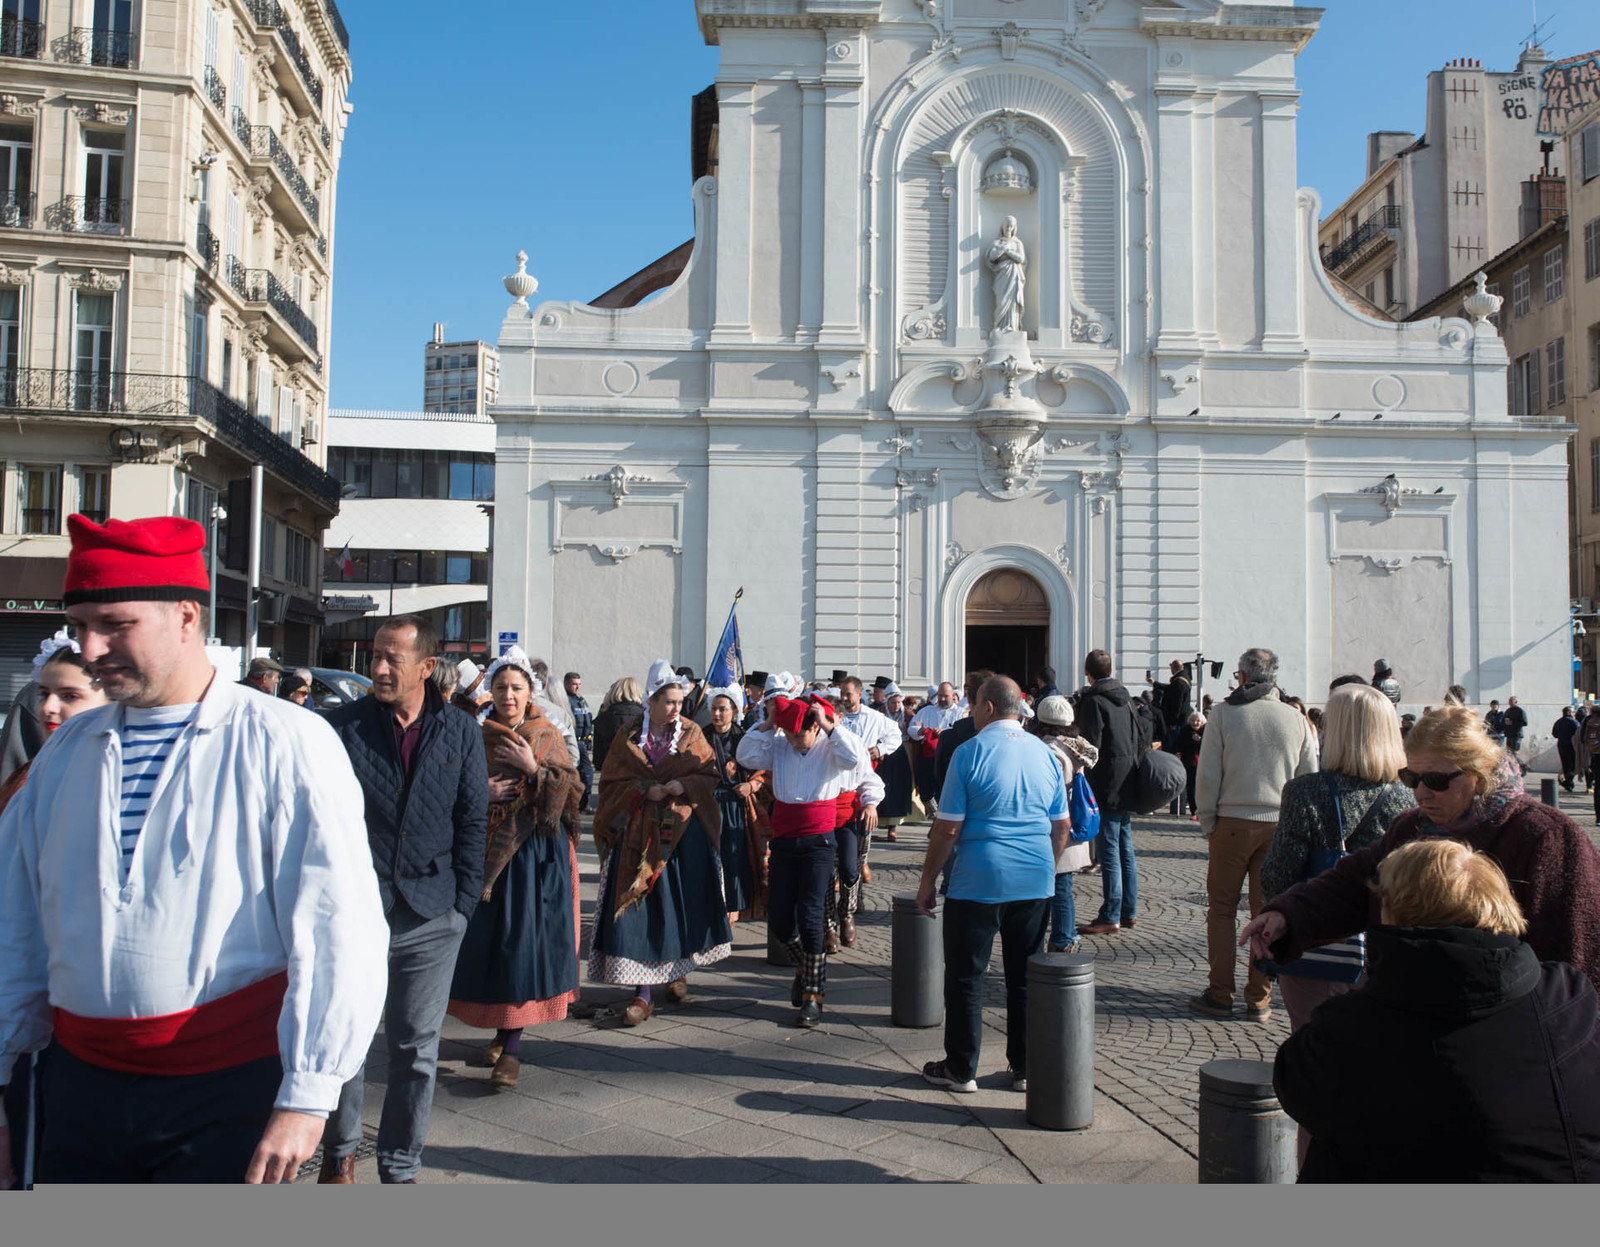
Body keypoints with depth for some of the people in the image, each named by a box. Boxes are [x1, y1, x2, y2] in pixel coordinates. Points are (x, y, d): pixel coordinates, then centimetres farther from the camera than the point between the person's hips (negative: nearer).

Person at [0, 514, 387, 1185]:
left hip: (226, 1093, -5)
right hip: (79, 1085, 5)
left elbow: (337, 929, -14)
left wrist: (306, 1098, -17)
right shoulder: (66, 748, 9)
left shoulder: (285, 744, -10)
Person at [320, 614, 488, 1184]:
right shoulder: (342, 725, 1)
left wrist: (463, 902, 1)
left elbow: (473, 821, 7)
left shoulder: (461, 732, 5)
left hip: (431, 916, 1)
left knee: (416, 1045, 8)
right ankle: (339, 1152, 31)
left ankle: (400, 1167, 24)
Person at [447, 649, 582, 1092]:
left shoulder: (548, 737, 3)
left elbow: (567, 792, -4)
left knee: (523, 939, -8)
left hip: (533, 853, -3)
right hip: (487, 851, 3)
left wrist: (533, 769, -17)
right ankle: (502, 1031, 21)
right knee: (487, 937, 4)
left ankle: (513, 1047, -5)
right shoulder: (478, 738, 8)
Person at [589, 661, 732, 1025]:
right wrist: (644, 790, -13)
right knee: (638, 907, -6)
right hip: (639, 832, -1)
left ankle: (677, 972, 29)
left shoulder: (691, 733, 5)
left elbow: (709, 774, 4)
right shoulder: (628, 735, 3)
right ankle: (642, 994, -2)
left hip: (683, 831, 1)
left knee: (682, 905, 5)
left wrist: (685, 785, -15)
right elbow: (612, 781, 2)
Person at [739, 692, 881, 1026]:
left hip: (819, 841, -4)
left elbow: (856, 757, -22)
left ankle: (813, 996, -1)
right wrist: (768, 724, -7)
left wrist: (828, 726, -17)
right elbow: (746, 756, -5)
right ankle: (804, 966, 34)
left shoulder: (831, 749, -3)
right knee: (778, 919, 4)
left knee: (810, 915, -10)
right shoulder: (778, 747, 6)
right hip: (784, 841, 4)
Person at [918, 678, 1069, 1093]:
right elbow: (1062, 825, 11)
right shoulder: (1044, 753, 6)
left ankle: (961, 1069, 15)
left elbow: (948, 828, -10)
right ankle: (1025, 1068, 20)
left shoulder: (971, 752, -9)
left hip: (978, 883, -5)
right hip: (1035, 883, 5)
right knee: (1025, 977, 14)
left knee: (965, 977, 7)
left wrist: (928, 881, -1)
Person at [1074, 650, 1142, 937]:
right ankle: (1129, 912, 20)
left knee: (1109, 851, -6)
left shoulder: (1093, 701, -12)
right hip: (1127, 784, 8)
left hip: (1107, 784, -8)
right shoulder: (1124, 697, 12)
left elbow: (1090, 746, -15)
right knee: (1125, 848, 14)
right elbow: (1137, 738, 17)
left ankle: (1110, 918, -4)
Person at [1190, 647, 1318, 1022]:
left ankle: (1220, 995, 8)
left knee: (1222, 909, 7)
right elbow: (1310, 777, 7)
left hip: (1233, 822, -2)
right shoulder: (1296, 719, 3)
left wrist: (1208, 823, 3)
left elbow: (1207, 776, -5)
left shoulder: (1224, 713, -4)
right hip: (1280, 825, 2)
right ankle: (1259, 999, 13)